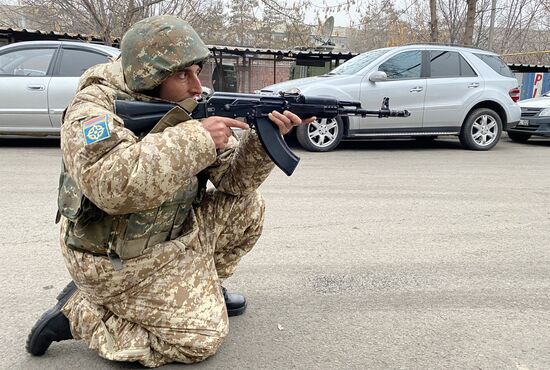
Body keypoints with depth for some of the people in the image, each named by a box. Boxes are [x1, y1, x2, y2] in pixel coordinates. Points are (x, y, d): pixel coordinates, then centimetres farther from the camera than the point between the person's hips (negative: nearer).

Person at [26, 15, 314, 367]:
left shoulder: (187, 109, -1)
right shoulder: (95, 108, -21)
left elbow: (233, 179, -2)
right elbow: (111, 183, -41)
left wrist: (264, 138, -20)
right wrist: (196, 138, -36)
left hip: (175, 233, 8)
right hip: (120, 261, -7)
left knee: (247, 208, 2)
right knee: (202, 337, -8)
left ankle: (202, 289, 21)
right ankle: (78, 311, 4)